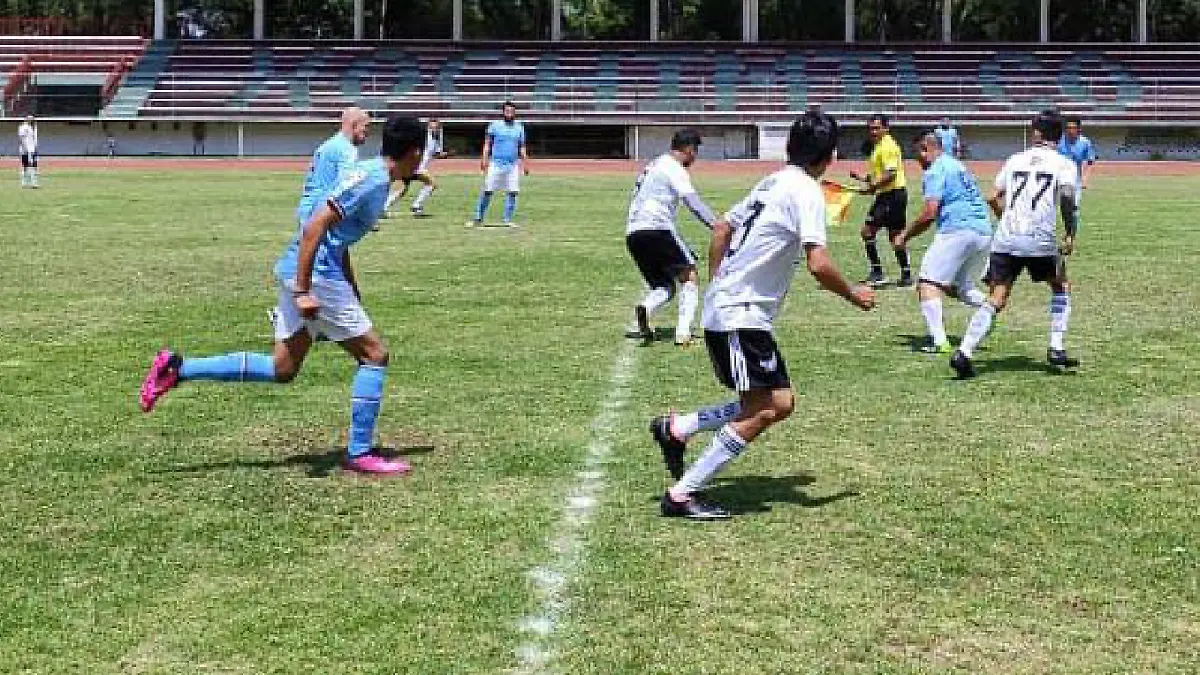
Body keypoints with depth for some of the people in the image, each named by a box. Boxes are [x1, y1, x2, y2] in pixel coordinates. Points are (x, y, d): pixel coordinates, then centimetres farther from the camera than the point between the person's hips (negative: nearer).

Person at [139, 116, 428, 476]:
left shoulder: (373, 173, 15)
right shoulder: (372, 180, -15)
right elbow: (314, 229, -22)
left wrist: (354, 296, 27)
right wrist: (302, 292, -24)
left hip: (298, 273, 9)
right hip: (315, 275, -9)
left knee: (282, 370, 14)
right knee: (375, 355, 0)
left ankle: (177, 368, 12)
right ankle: (359, 454, 5)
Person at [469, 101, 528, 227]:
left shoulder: (519, 128, 10)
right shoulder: (495, 126, 3)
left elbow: (522, 148, 13)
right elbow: (487, 144, 3)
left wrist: (525, 163, 6)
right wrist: (484, 159, -8)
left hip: (513, 165, 2)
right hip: (496, 163, -2)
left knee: (512, 193, -2)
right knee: (487, 191, -4)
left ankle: (508, 220, 6)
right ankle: (478, 218, 3)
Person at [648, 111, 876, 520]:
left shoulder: (774, 182, 14)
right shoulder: (806, 190, -13)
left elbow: (721, 229, 24)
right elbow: (819, 265, -23)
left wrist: (718, 285, 31)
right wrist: (853, 295, -5)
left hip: (724, 307, 10)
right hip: (741, 316, -10)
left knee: (779, 403, 11)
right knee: (762, 412, -10)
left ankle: (674, 429, 16)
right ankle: (681, 495, -7)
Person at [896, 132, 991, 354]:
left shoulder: (935, 171, -3)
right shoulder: (958, 166, 25)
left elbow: (930, 213, -13)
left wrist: (906, 235, -2)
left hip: (958, 230, -9)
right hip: (984, 231, 9)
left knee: (928, 283, -8)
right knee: (960, 287, 22)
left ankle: (938, 340, -22)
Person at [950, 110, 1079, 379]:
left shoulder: (1016, 159, 17)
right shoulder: (1064, 164, 6)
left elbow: (995, 199, 16)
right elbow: (1067, 197, -12)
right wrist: (1070, 235, -5)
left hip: (1005, 239, 3)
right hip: (1041, 241, -3)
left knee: (995, 301, 0)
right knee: (1061, 288, 22)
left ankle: (964, 352, -18)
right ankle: (1056, 350, 13)